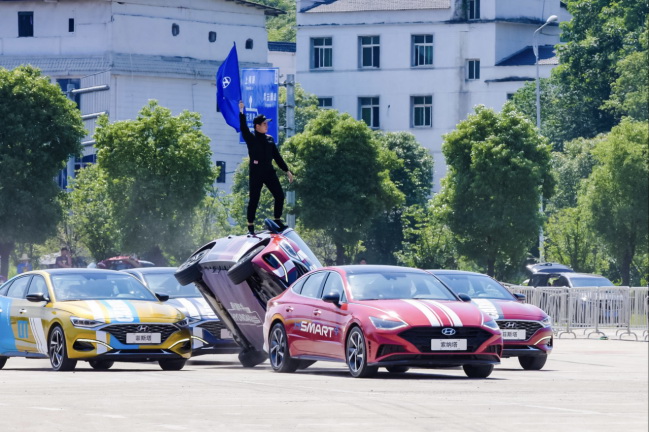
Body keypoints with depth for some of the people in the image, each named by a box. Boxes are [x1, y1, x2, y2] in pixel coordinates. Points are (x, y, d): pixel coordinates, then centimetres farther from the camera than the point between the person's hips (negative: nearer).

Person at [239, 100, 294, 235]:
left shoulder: (269, 139, 14)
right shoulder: (251, 139, -1)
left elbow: (277, 156, 18)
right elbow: (243, 128, -17)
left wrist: (286, 170, 18)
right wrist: (241, 112, -27)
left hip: (269, 172, 5)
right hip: (256, 173, -5)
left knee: (279, 196, 1)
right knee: (254, 200, -4)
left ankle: (277, 221, 15)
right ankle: (250, 227, 4)